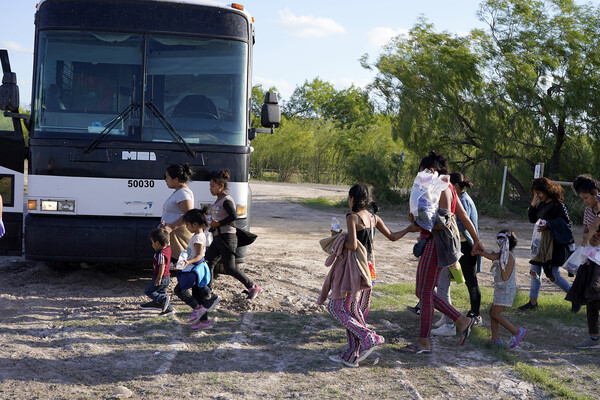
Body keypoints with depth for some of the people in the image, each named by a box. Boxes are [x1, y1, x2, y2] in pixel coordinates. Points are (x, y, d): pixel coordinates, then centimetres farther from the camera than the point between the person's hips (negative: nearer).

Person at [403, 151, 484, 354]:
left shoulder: (442, 190, -14)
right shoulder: (447, 189, 16)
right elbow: (464, 217, 19)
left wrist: (419, 221, -15)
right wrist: (476, 241, 24)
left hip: (435, 244, -10)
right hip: (431, 244, 10)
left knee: (425, 292, -3)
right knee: (423, 291, 13)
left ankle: (424, 342, 5)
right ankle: (462, 321, 19)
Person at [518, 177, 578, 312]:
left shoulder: (558, 205, -15)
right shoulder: (542, 204, 10)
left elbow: (568, 223, -16)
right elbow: (532, 219, 14)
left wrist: (548, 224, -24)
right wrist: (532, 205, -1)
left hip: (555, 243, -9)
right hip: (544, 242, 9)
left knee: (553, 275, -7)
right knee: (535, 270, 9)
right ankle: (532, 302, 17)